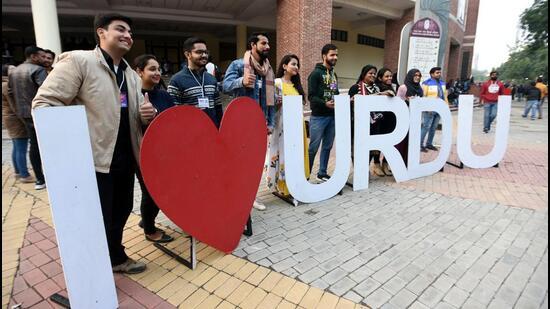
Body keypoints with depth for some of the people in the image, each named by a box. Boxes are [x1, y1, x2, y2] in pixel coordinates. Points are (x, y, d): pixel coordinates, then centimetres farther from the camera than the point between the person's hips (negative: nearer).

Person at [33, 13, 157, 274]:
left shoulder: (131, 75, 16)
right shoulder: (77, 60, -7)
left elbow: (137, 115, 22)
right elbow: (44, 103, -11)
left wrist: (148, 114, -3)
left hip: (125, 158, 7)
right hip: (93, 159, -7)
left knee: (121, 211, 18)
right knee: (97, 220, 2)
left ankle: (115, 257, 39)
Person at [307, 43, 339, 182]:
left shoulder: (334, 74, 17)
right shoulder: (316, 73, -7)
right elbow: (311, 96, -15)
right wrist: (325, 103, -27)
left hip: (333, 116, 7)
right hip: (319, 117, -7)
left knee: (327, 146, 12)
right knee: (313, 147, -3)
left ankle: (322, 173, 23)